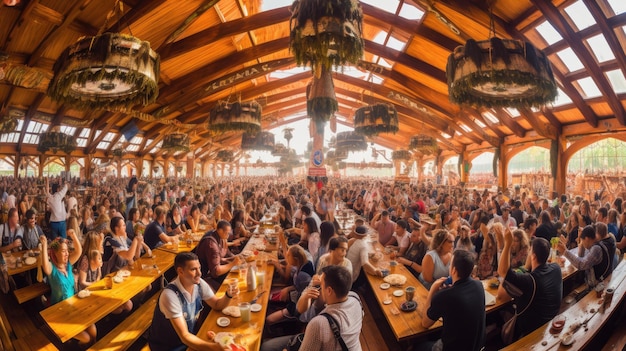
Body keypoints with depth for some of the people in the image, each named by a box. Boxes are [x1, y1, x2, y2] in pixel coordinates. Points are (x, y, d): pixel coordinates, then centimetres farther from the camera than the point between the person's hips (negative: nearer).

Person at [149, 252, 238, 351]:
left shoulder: (199, 283, -10)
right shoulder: (170, 295, -28)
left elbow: (217, 305, 3)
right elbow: (184, 336, -28)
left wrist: (228, 295, -18)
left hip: (191, 334, 6)